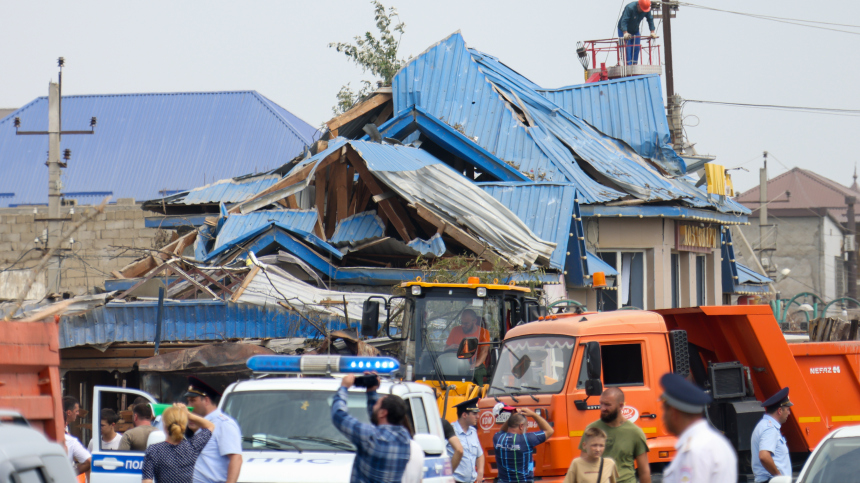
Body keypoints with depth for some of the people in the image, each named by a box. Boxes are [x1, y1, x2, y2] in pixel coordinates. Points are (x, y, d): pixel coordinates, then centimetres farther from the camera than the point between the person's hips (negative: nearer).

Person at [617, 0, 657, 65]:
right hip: (624, 30, -6)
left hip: (635, 30, 6)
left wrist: (652, 32, -16)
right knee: (627, 48, -14)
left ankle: (634, 63, 7)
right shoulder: (629, 8, -32)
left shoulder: (647, 10, -14)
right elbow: (624, 21, -37)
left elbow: (650, 20, -4)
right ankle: (628, 64, -15)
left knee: (636, 48, 0)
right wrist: (625, 33, -48)